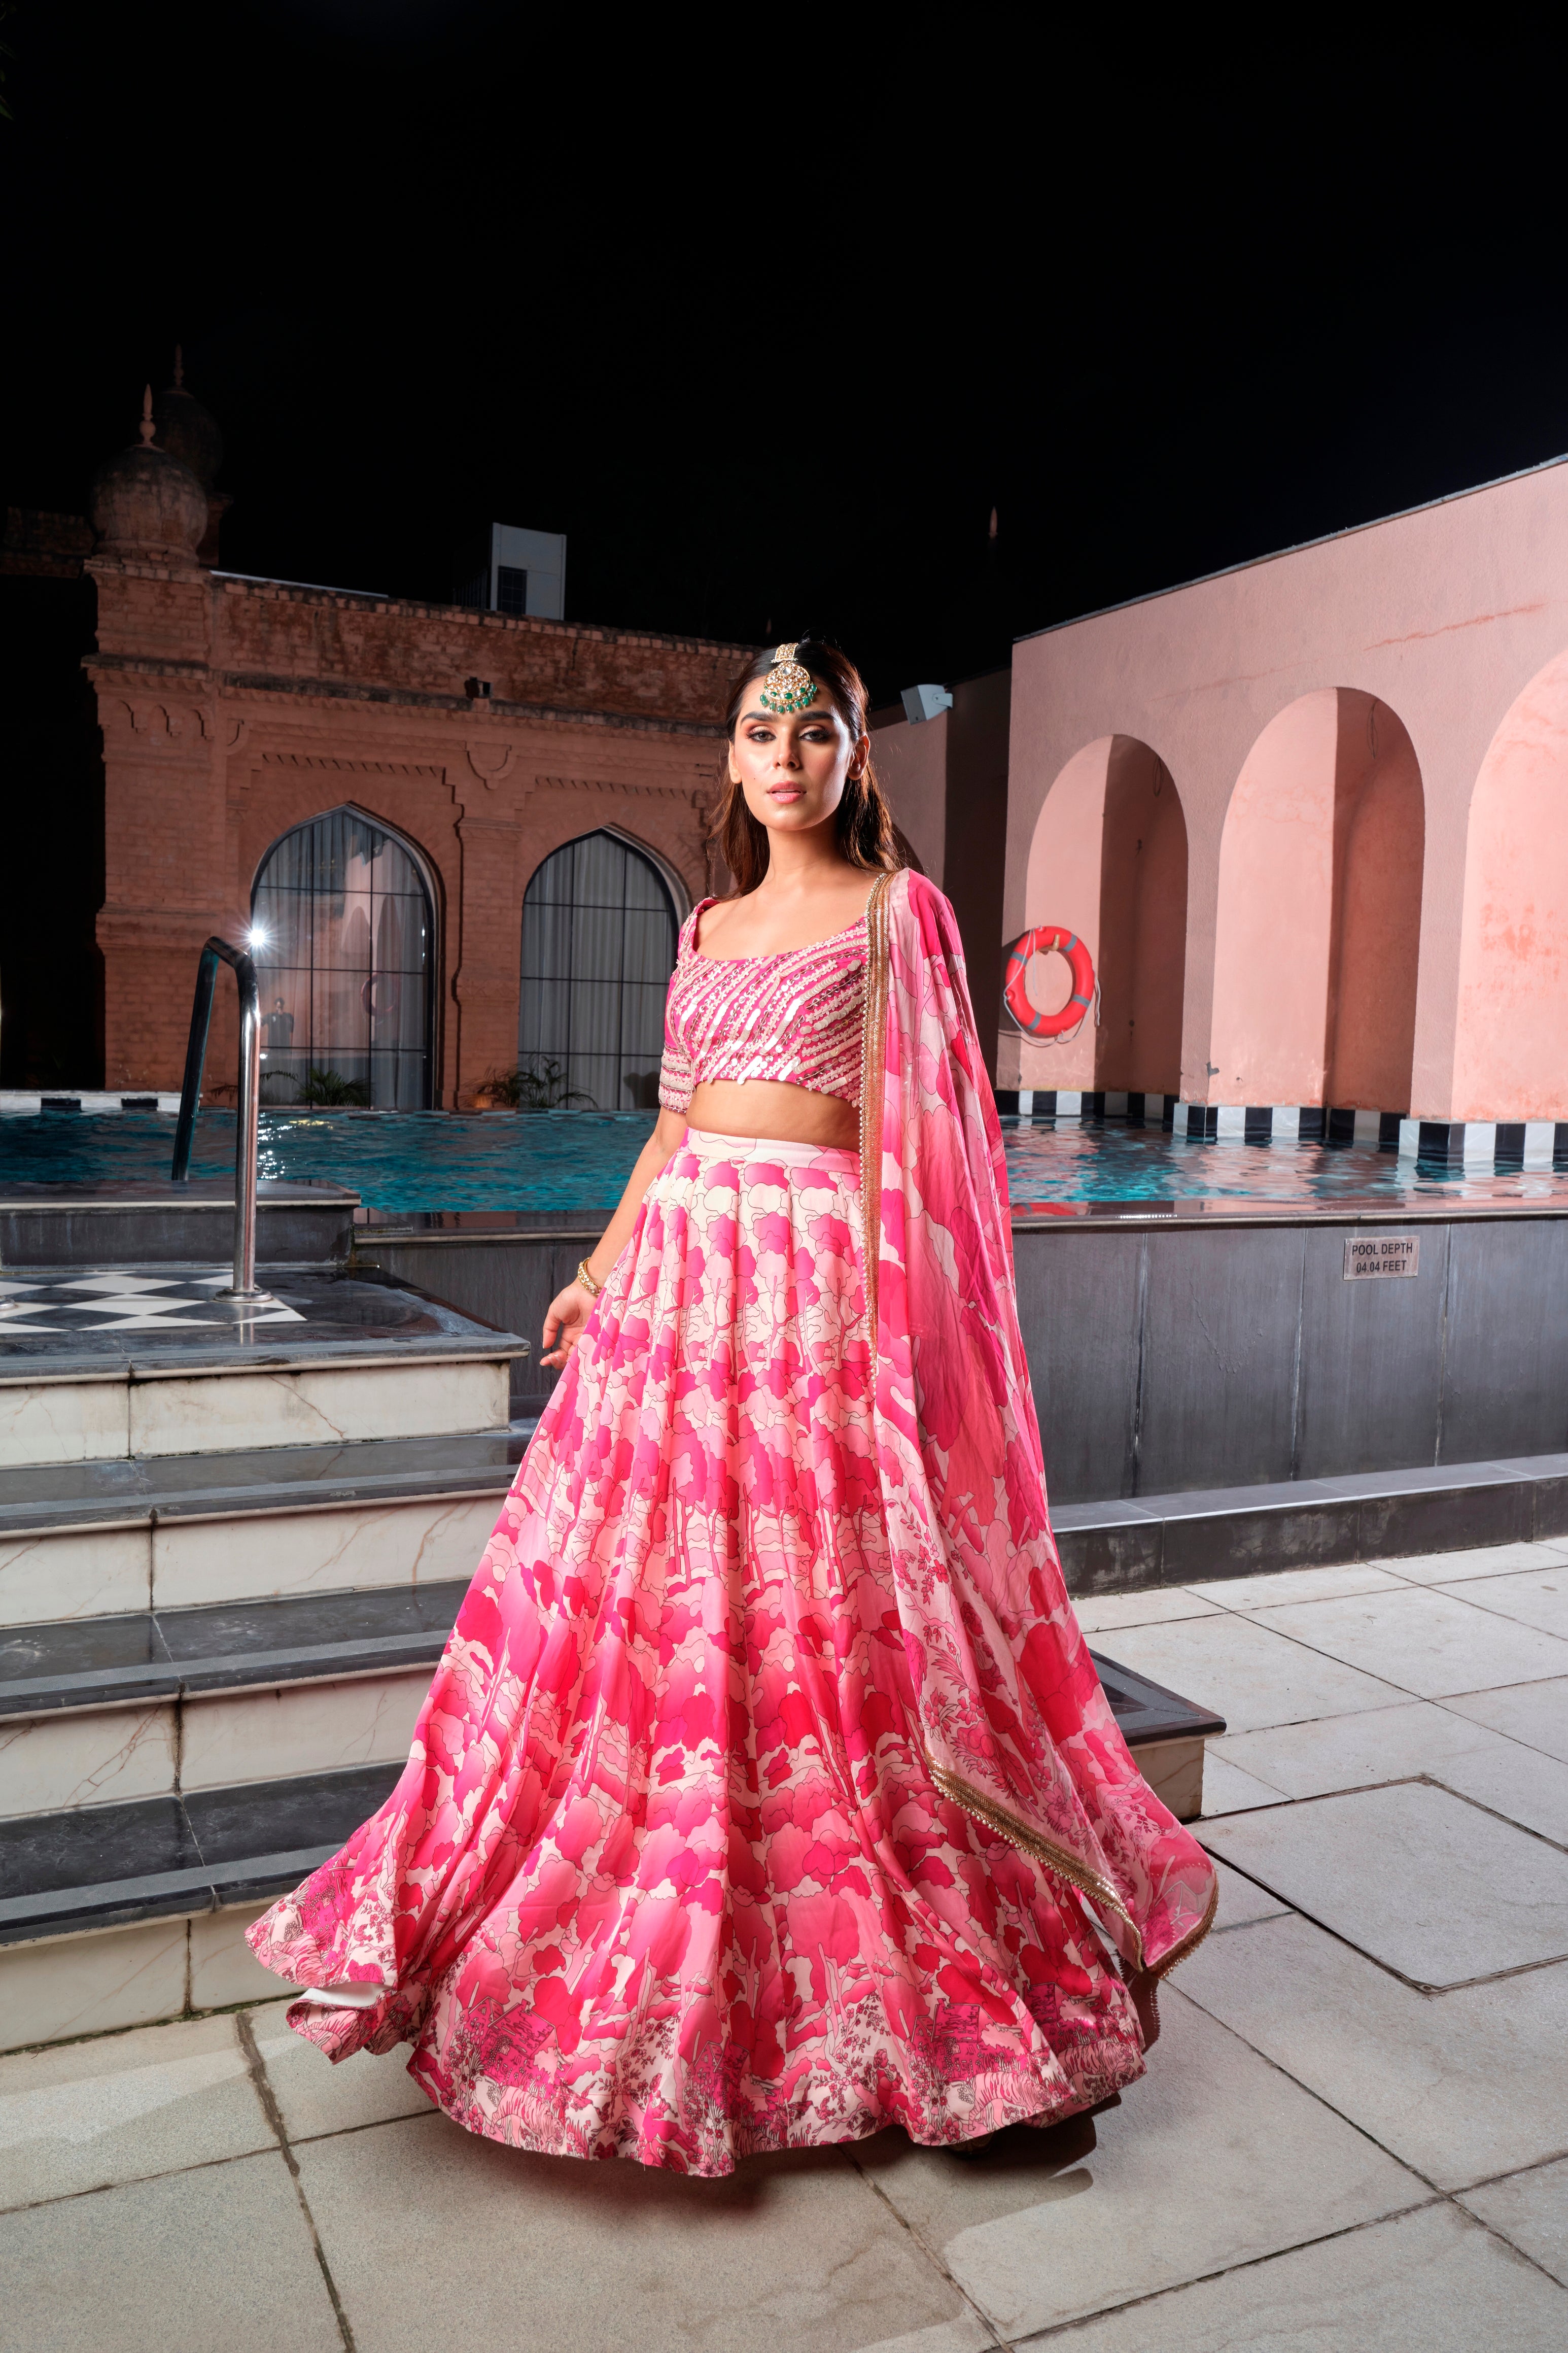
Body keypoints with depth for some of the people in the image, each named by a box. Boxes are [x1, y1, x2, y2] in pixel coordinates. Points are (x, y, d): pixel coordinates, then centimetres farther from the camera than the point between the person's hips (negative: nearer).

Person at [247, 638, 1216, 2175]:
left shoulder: (895, 911, 0)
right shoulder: (710, 927, 17)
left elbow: (910, 1128, -6)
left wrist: (883, 1303, -14)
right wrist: (601, 1267, 19)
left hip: (814, 1274, -6)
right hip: (681, 1260, 6)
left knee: (815, 1610, -2)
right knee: (640, 1595, 8)